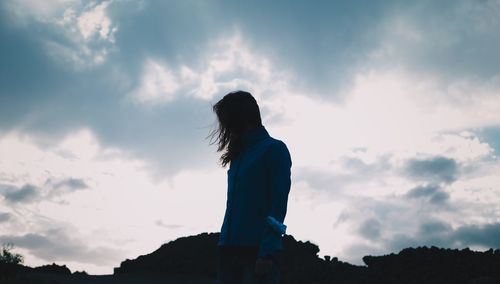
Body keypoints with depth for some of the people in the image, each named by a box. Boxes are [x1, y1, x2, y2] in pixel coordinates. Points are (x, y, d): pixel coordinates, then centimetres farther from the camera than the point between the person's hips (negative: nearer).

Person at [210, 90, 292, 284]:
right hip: (230, 248, 7)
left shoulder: (274, 149, 1)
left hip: (258, 249, -7)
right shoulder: (239, 155, 22)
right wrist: (225, 246, 9)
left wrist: (267, 252, -17)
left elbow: (278, 204, -8)